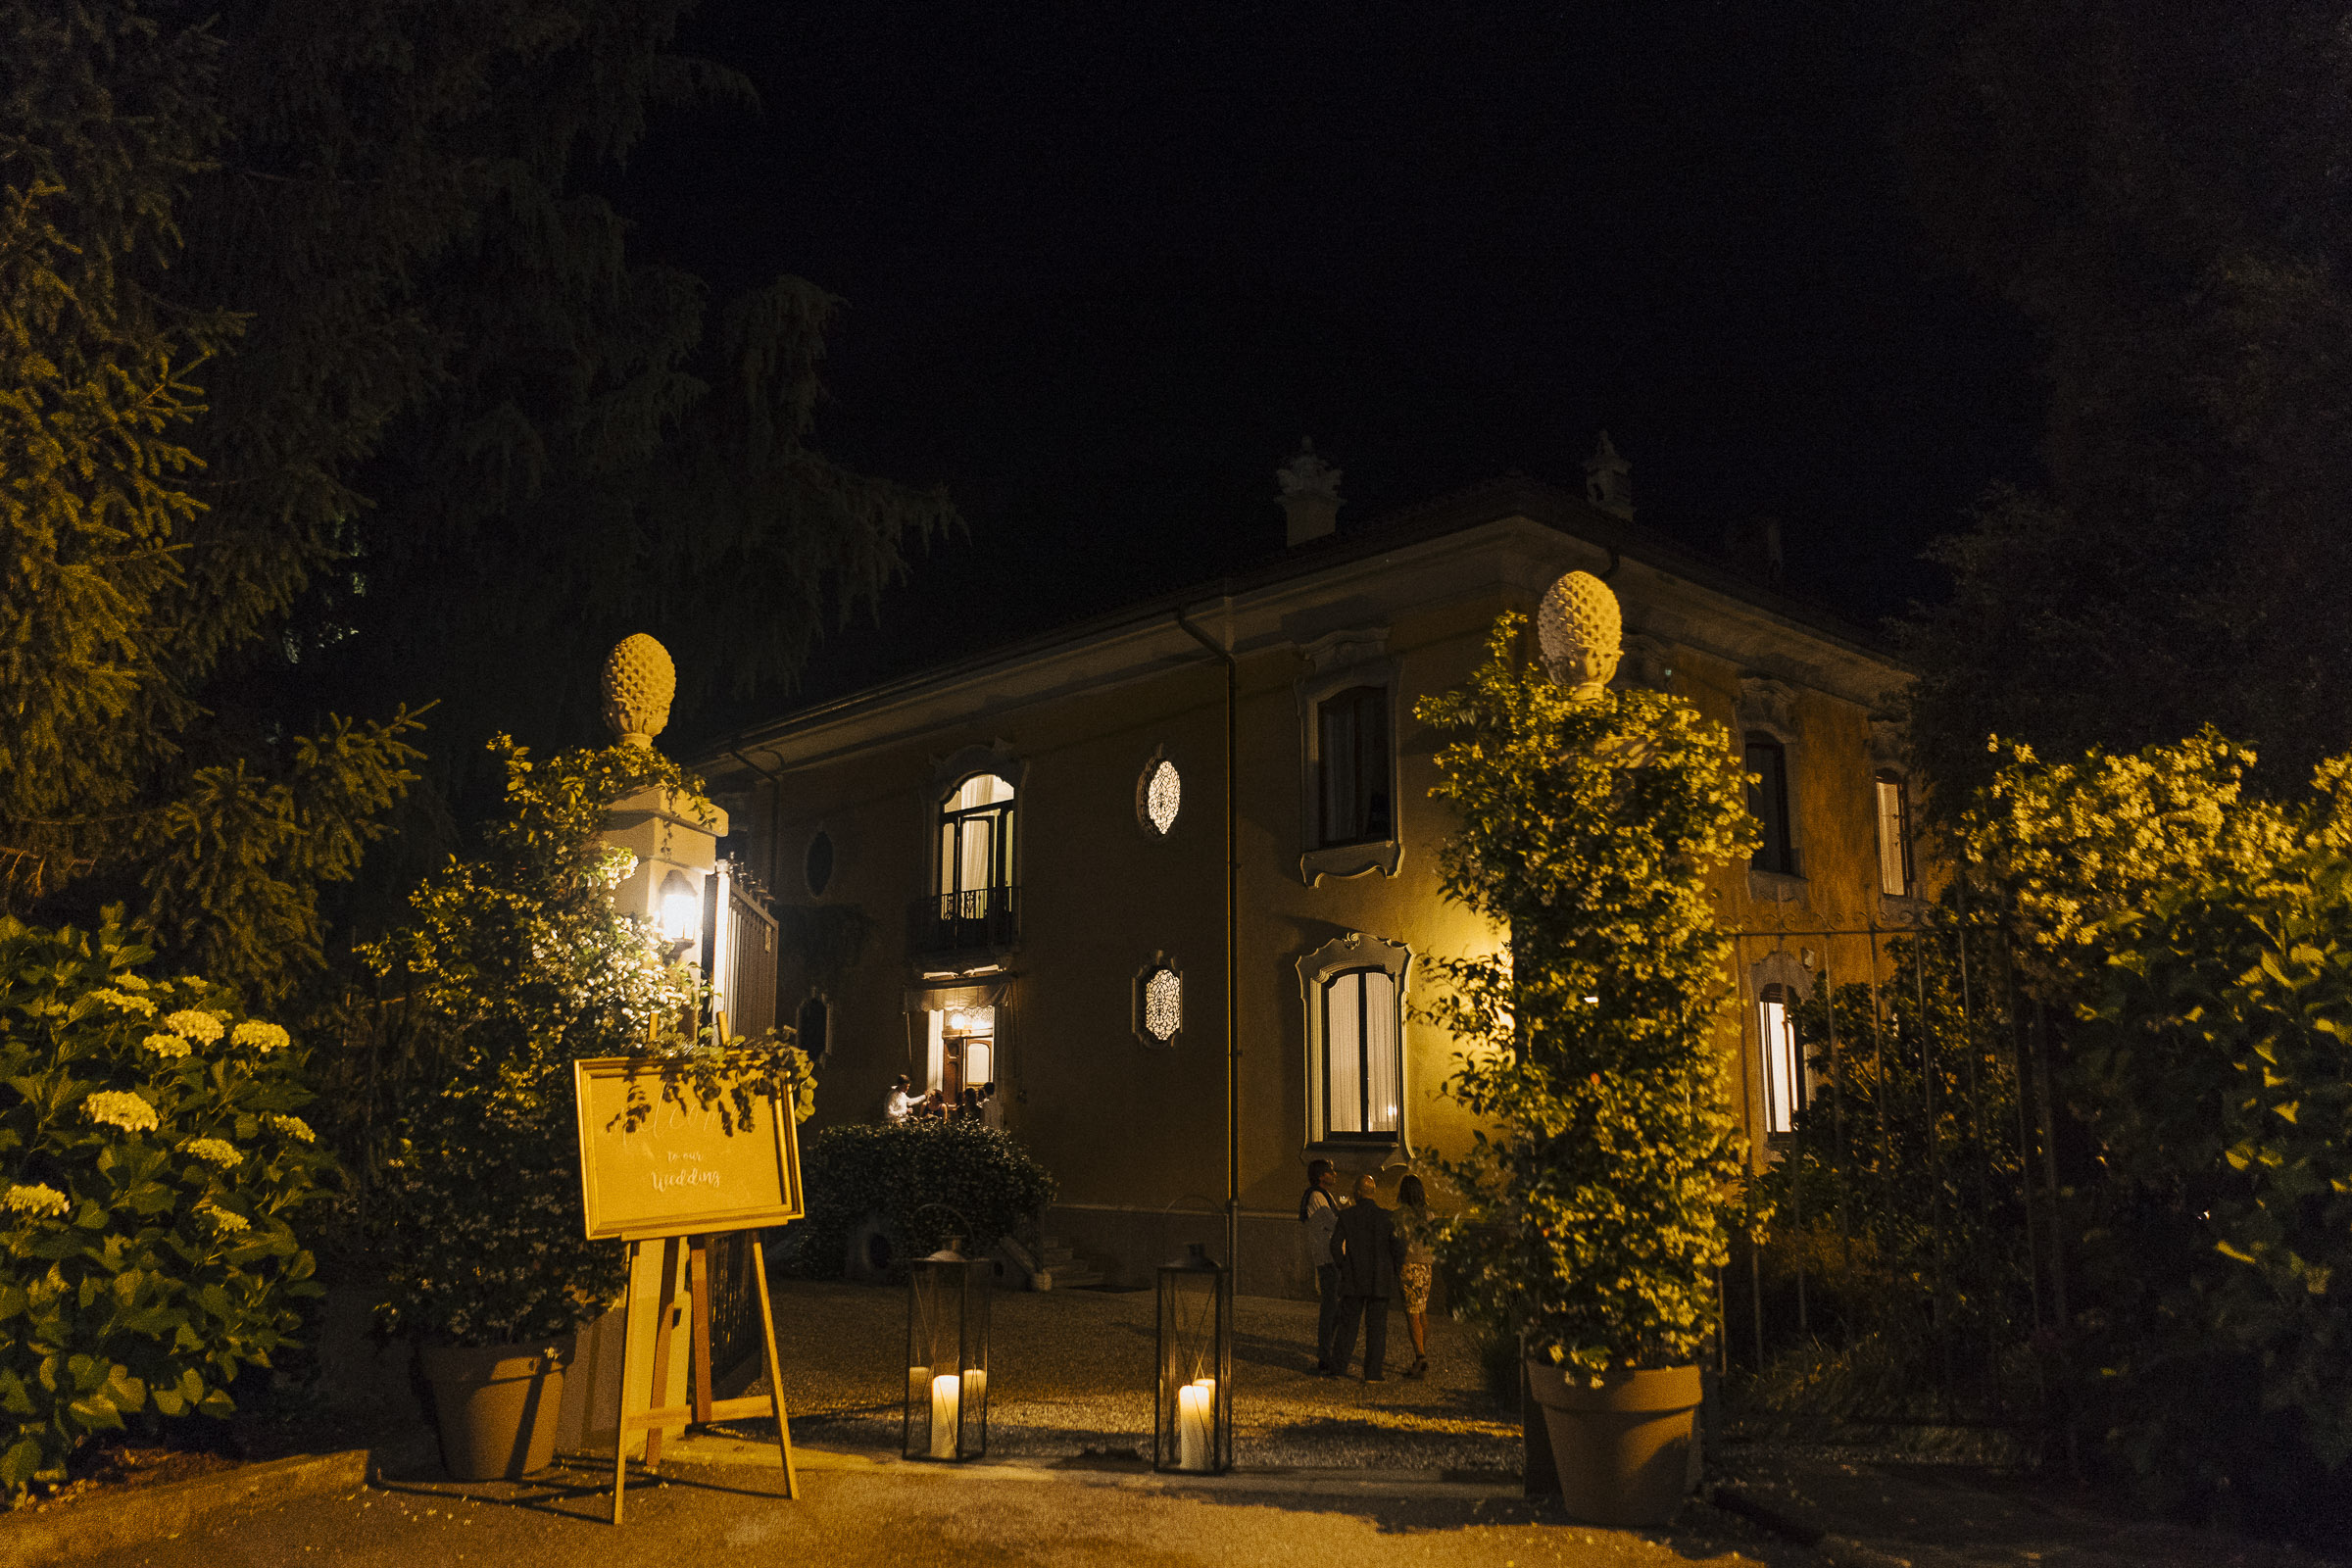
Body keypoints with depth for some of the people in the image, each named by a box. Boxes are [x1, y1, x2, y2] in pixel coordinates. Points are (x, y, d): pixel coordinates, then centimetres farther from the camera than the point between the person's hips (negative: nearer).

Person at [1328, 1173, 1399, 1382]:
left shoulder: (1347, 1216, -4)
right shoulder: (1386, 1217, -6)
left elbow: (1336, 1244, -5)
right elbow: (1396, 1247, -7)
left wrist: (1343, 1266, 10)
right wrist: (1394, 1272, 7)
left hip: (1353, 1279, 1)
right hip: (1380, 1279, -1)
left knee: (1348, 1323, 11)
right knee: (1376, 1326, 4)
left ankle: (1339, 1366, 11)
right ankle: (1374, 1372, 2)